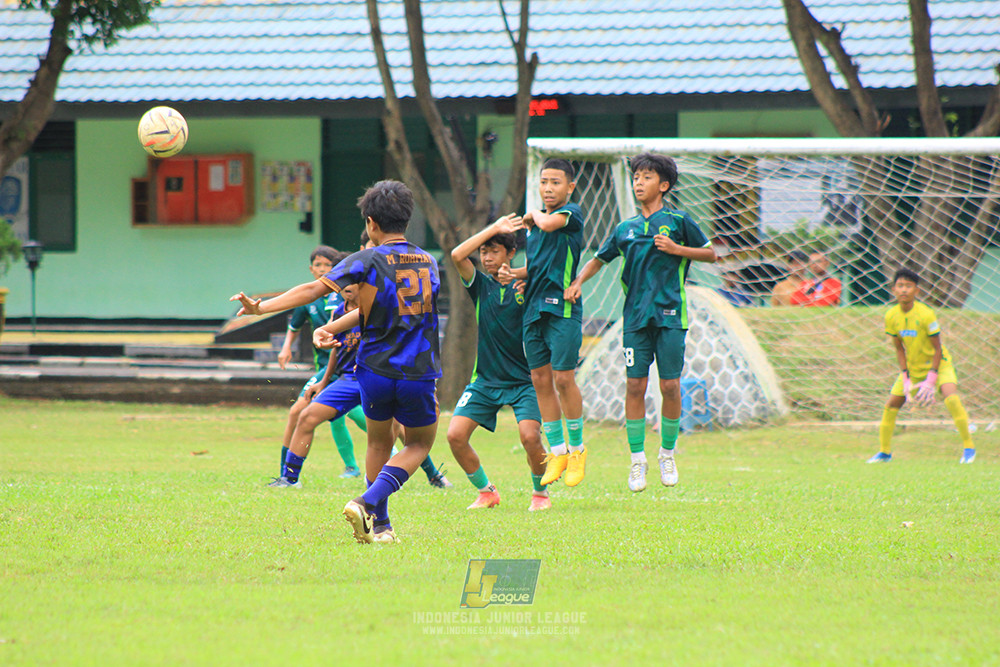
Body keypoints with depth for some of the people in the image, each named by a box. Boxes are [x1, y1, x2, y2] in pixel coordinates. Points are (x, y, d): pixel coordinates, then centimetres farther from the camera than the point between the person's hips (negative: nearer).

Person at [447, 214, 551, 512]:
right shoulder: (481, 285, 2)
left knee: (529, 435, -22)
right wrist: (494, 228, -13)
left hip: (523, 380, -3)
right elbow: (458, 255, -14)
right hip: (485, 379, 3)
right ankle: (486, 491, 11)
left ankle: (541, 492, 5)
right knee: (455, 435, -11)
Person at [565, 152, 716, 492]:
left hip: (670, 314, -3)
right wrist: (578, 281, 6)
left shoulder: (677, 221, 3)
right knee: (635, 385, -4)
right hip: (635, 315, 3)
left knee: (670, 385, -3)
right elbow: (600, 259, 23)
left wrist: (677, 249, -7)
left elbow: (710, 254, 7)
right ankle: (637, 459, 3)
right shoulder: (626, 228, 13)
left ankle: (668, 453, 15)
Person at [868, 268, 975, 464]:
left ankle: (968, 447, -15)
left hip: (938, 363, -5)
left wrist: (930, 380, -21)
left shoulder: (926, 315, -23)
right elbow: (899, 348, 1)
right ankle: (884, 452, 19)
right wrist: (905, 377, -8)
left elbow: (937, 348, -17)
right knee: (892, 403, 0)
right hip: (912, 367, 5)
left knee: (951, 397, -26)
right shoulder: (891, 316, -10)